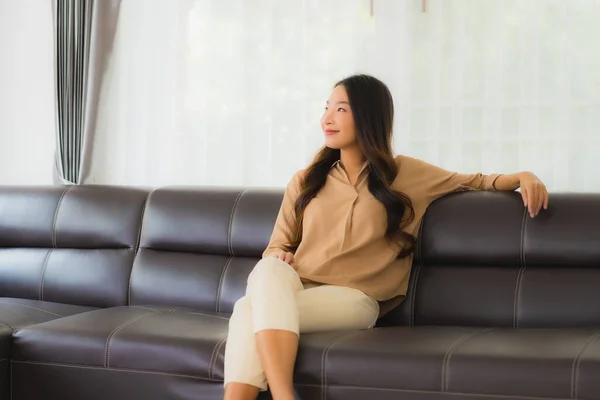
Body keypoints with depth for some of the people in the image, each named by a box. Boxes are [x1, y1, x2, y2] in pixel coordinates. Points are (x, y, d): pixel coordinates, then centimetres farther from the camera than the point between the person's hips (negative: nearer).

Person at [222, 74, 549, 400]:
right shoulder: (305, 181, 18)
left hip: (352, 298, -3)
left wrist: (521, 177, 1)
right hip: (296, 288, 3)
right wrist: (278, 257, -4)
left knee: (251, 311, -32)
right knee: (268, 272, -37)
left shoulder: (405, 174, 12)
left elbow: (475, 182, 20)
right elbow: (277, 246, 20)